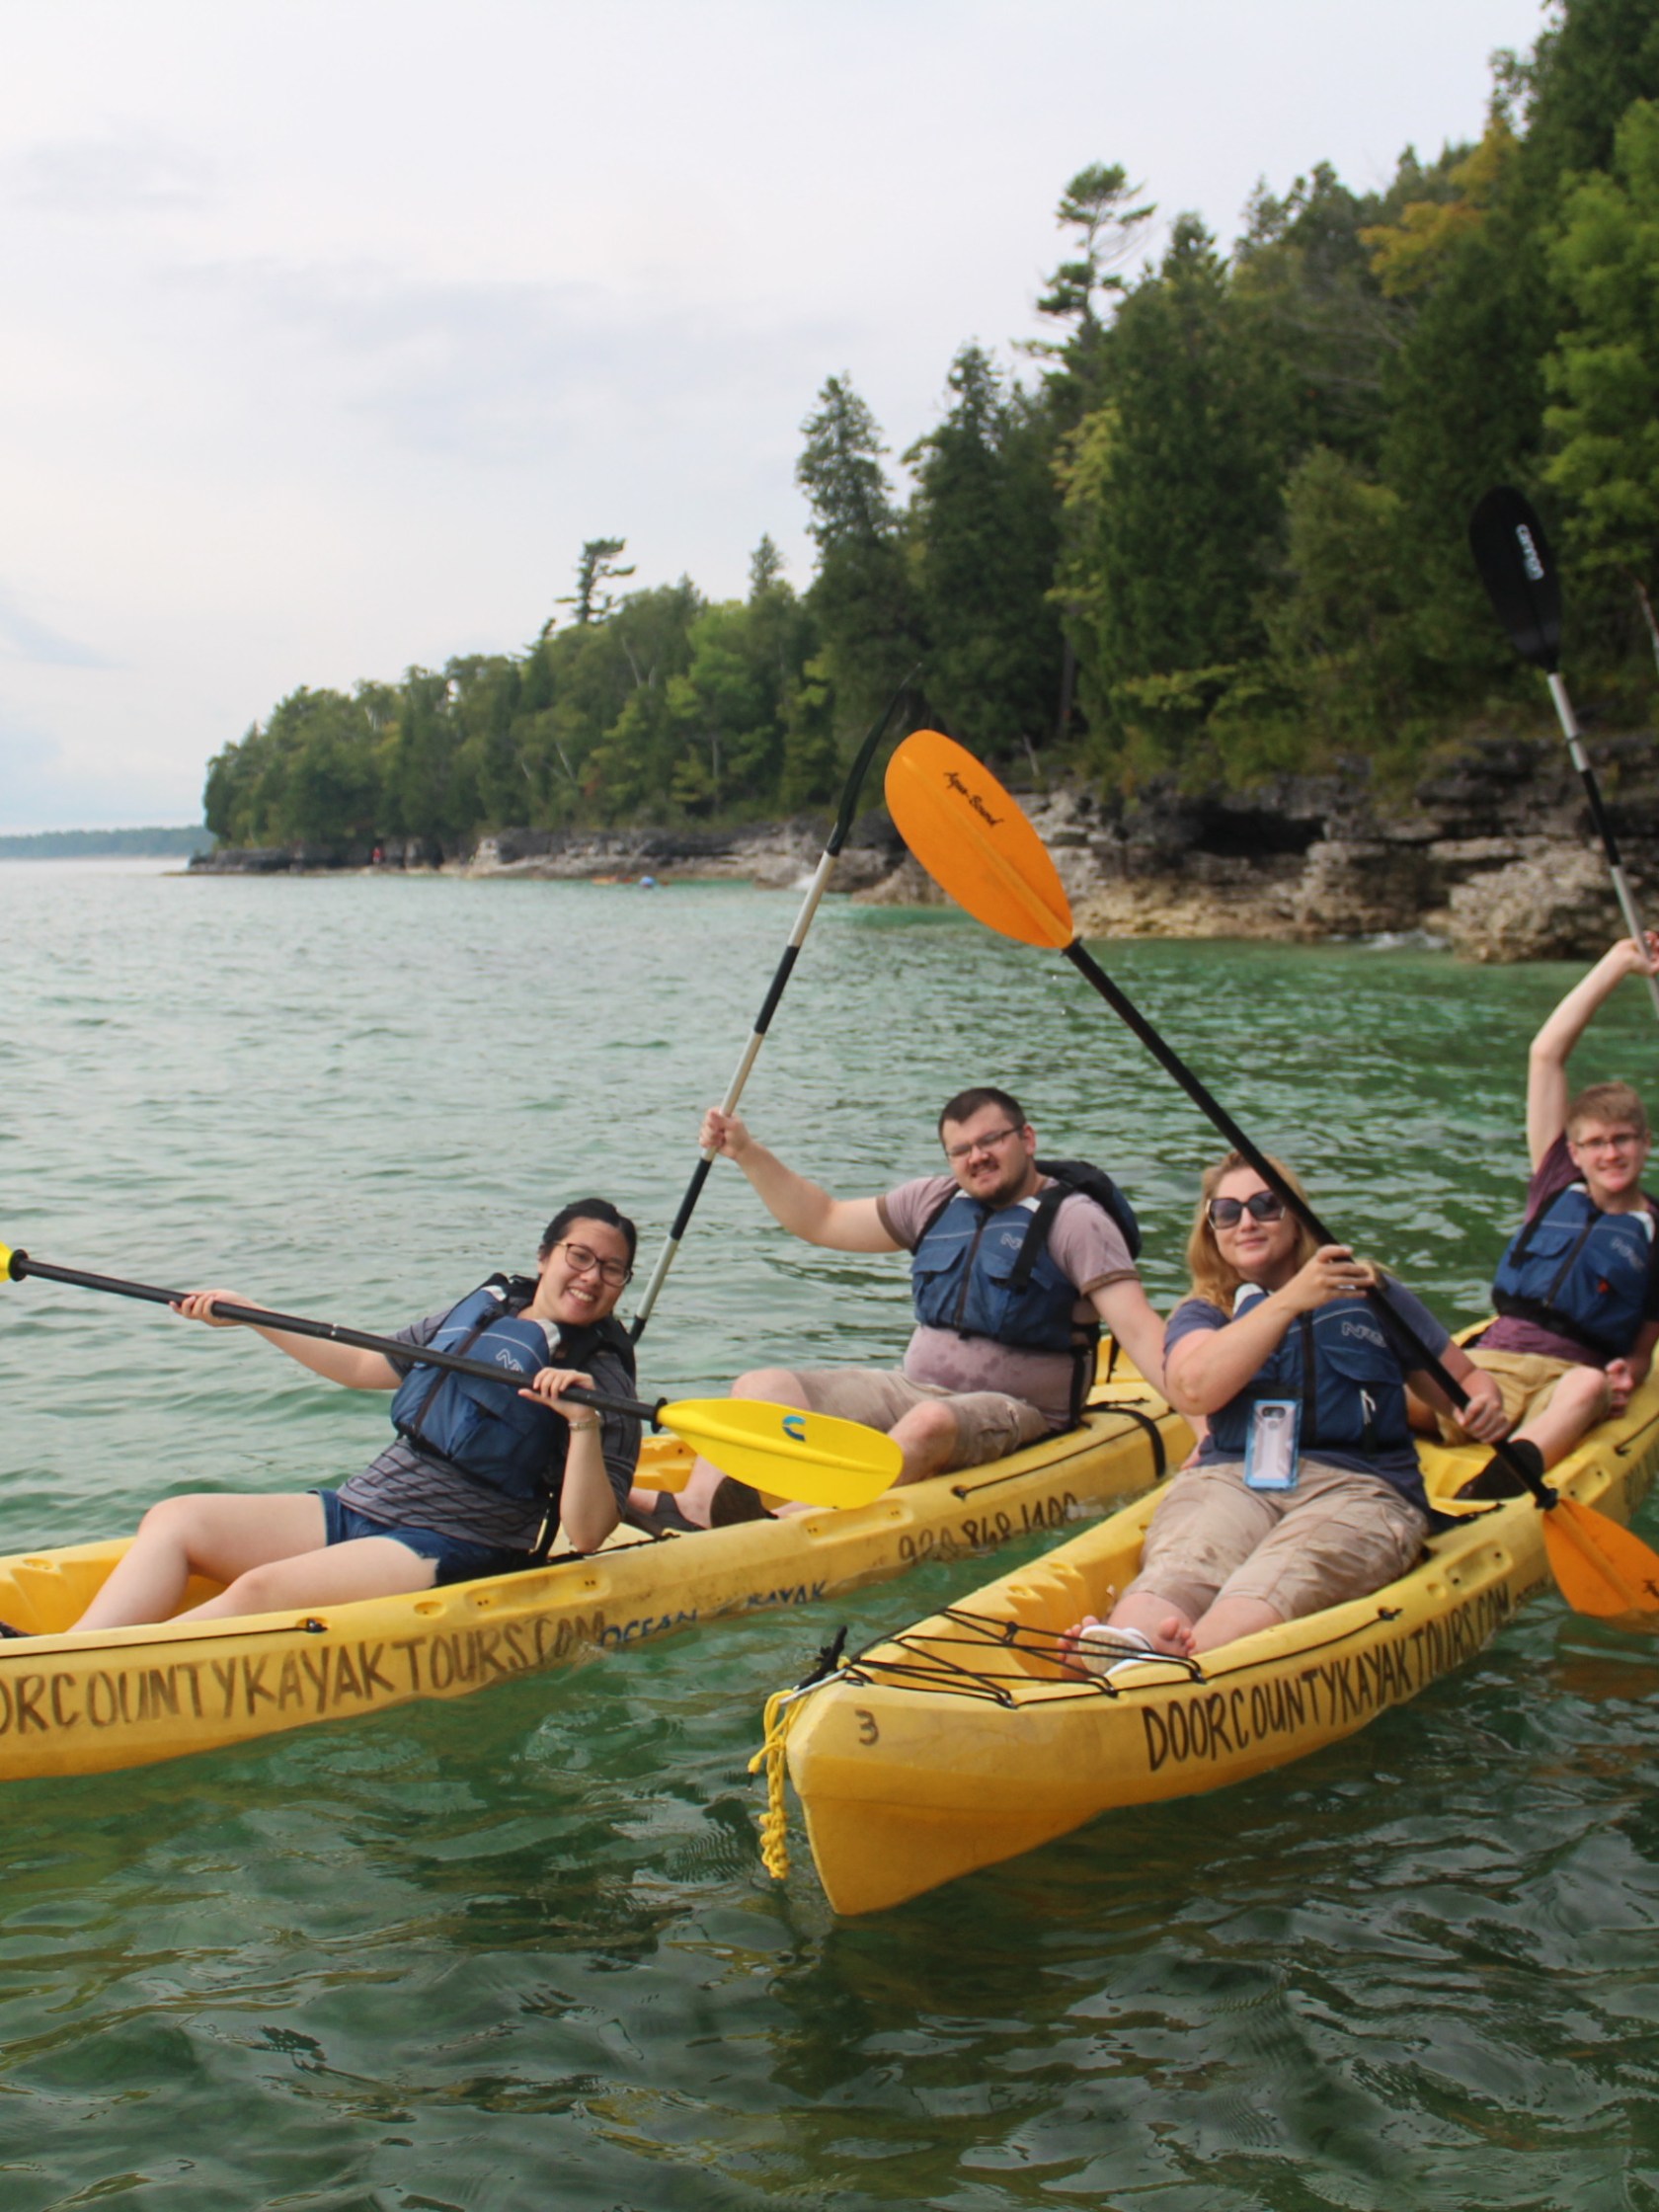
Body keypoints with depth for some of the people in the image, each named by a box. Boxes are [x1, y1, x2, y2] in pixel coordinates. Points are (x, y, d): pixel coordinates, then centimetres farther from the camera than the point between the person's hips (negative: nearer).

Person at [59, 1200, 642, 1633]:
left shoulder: (600, 1379, -7)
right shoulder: (474, 1313, 12)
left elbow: (586, 1536, -16)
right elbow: (361, 1366, 25)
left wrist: (584, 1423, -29)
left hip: (451, 1551, -8)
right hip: (359, 1508, 8)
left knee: (260, 1591, -29)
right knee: (173, 1519, -6)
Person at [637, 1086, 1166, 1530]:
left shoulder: (1073, 1218, -7)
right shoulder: (936, 1201, 12)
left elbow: (1138, 1331, -16)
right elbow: (823, 1221, 18)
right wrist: (748, 1153, 9)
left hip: (1013, 1411, -6)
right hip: (912, 1389, 6)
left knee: (930, 1423, -40)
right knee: (763, 1387, -11)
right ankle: (697, 1505, -35)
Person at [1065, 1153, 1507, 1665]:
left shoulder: (1369, 1294, 21)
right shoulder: (1201, 1315, 19)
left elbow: (1465, 1378, 26)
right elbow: (1193, 1391, -5)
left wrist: (1484, 1404, 1)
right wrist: (1289, 1301, -12)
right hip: (1229, 1477, 2)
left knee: (1275, 1583, -37)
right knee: (1176, 1571, -36)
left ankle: (1177, 1663, -67)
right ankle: (1126, 1650, -67)